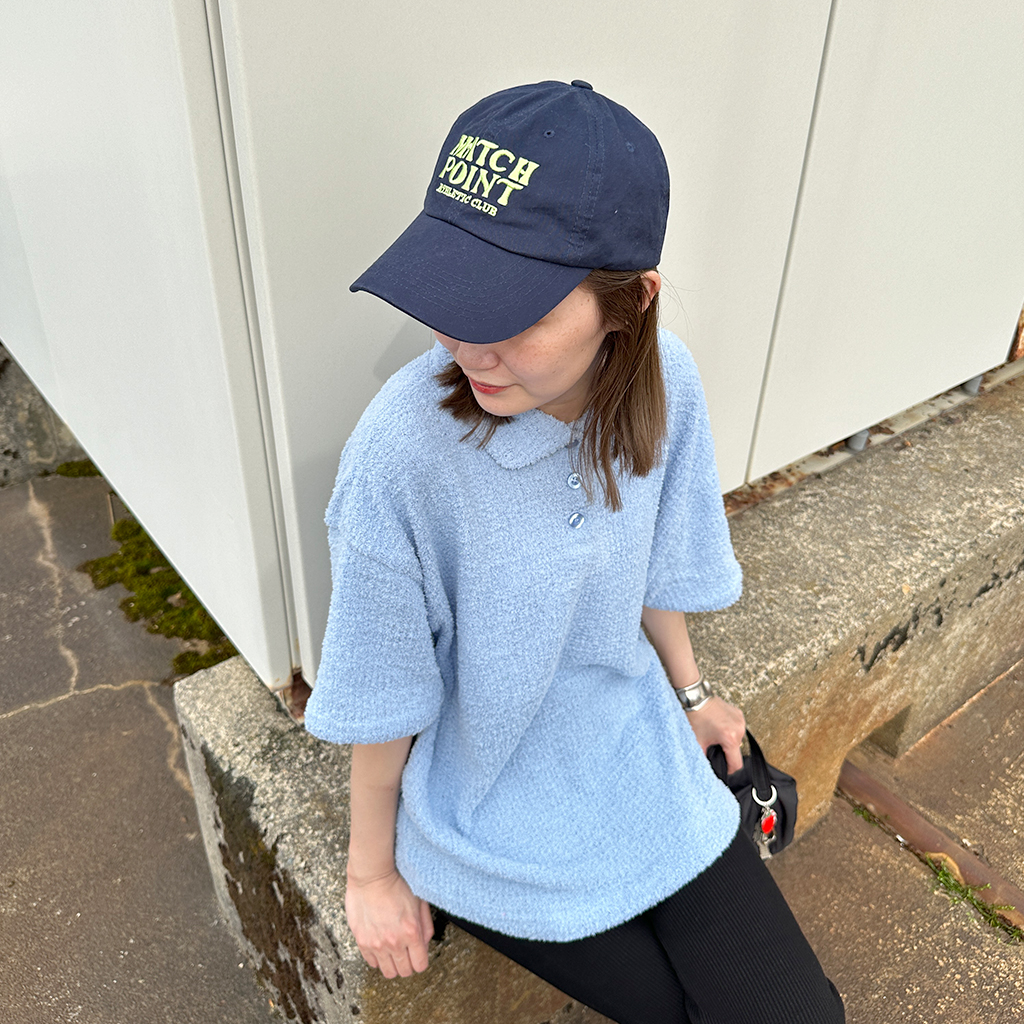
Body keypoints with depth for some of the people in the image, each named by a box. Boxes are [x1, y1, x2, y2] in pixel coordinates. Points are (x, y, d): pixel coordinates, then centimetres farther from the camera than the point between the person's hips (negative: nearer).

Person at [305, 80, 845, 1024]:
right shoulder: (403, 450, -31)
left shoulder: (664, 384, -18)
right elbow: (381, 700, -18)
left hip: (643, 760, 4)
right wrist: (373, 871, -4)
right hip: (497, 828, -3)